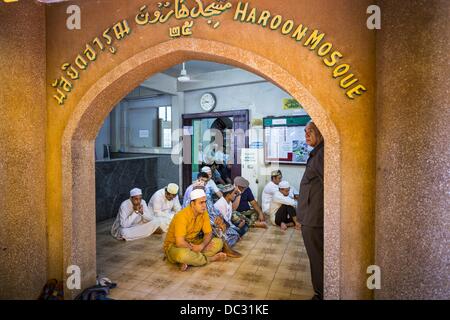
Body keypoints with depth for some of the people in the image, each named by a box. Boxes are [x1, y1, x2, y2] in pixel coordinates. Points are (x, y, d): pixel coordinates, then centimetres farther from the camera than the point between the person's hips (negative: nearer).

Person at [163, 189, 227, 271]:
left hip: (193, 243, 7)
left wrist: (201, 246, -22)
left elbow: (209, 233, -3)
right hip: (174, 246, -7)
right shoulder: (182, 216, -27)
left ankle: (187, 262, -21)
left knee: (218, 242, -9)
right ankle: (211, 258, -15)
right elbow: (180, 243, -30)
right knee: (182, 254, -42)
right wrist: (193, 248, -16)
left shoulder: (204, 213, -8)